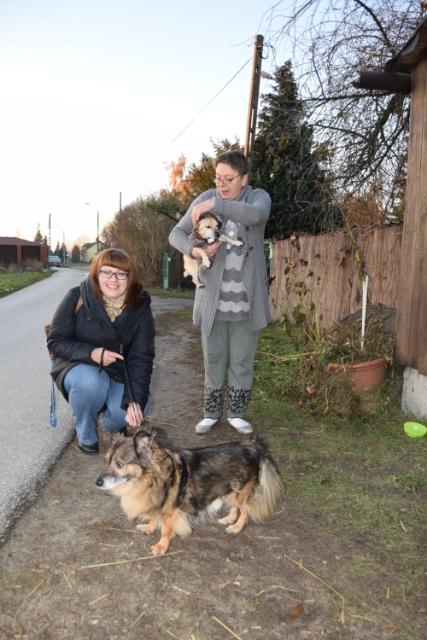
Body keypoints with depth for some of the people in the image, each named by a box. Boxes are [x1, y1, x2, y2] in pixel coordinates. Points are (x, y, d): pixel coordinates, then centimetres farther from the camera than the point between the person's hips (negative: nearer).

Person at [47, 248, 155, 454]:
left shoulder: (140, 306, -12)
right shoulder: (77, 298, -17)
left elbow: (141, 357, -13)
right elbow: (55, 341, -13)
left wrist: (135, 399, -26)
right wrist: (91, 353, -31)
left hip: (119, 371, 2)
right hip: (79, 365, -1)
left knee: (131, 413, -25)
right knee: (90, 382, -37)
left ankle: (107, 422, 15)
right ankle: (85, 434, -4)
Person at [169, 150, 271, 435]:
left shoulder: (259, 197, -2)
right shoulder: (206, 198, -1)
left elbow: (256, 215, -27)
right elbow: (176, 234, -2)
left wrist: (215, 205, -31)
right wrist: (194, 249, -23)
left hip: (247, 299, 0)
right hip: (214, 298, 0)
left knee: (243, 360, 8)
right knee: (214, 358, 9)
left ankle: (237, 413, 24)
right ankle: (211, 413, 24)